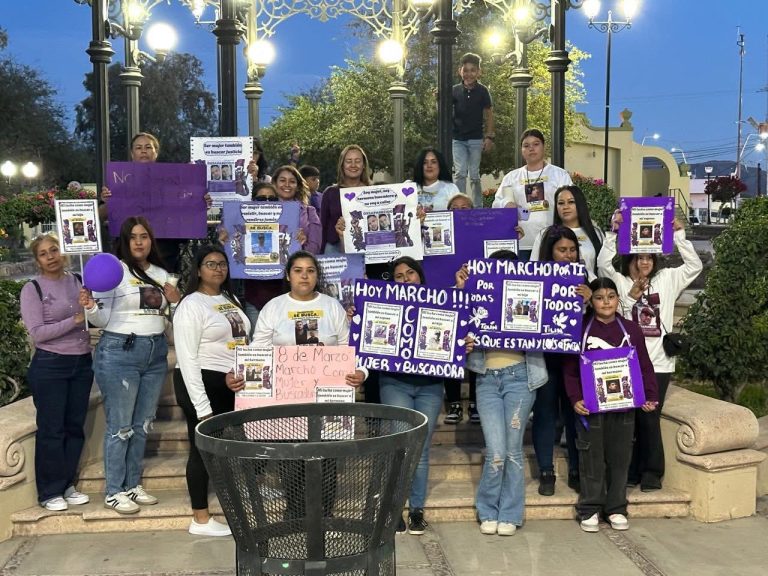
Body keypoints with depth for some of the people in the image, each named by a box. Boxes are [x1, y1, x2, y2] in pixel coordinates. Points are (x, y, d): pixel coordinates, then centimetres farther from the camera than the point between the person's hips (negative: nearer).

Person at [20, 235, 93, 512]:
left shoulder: (77, 281, 6)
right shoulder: (32, 289, -6)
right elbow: (37, 333, -13)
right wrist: (75, 320, -19)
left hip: (82, 363, 5)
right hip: (50, 366, -4)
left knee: (75, 427, 10)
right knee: (51, 429, 1)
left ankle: (67, 485, 23)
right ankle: (50, 492, 13)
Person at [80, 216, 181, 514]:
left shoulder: (161, 274, 12)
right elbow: (103, 319, -8)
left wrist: (176, 301, 1)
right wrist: (90, 307, -27)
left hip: (156, 353, 6)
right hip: (119, 352, -6)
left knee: (143, 424, 13)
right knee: (120, 426, -1)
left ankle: (133, 485, 24)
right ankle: (114, 492, 9)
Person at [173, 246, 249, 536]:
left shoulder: (231, 300, 13)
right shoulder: (191, 305, -11)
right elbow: (187, 359, -16)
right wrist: (201, 405, -19)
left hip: (233, 384, 7)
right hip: (203, 383, -7)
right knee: (203, 449, 1)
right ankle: (201, 519, 12)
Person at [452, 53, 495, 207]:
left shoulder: (482, 91, -2)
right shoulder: (455, 90, -1)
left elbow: (488, 114, 3)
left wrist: (489, 137, -2)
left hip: (476, 139, 0)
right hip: (458, 139, 0)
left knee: (474, 175, 6)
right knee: (460, 173, -7)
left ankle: (478, 206, 16)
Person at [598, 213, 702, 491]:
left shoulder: (666, 280, 12)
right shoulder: (620, 282, 4)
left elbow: (694, 266, 7)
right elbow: (603, 263, -11)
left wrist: (679, 235, 0)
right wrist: (613, 233, -15)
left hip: (659, 362, 1)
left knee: (650, 418, 1)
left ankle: (652, 473, 13)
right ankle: (632, 471, 17)